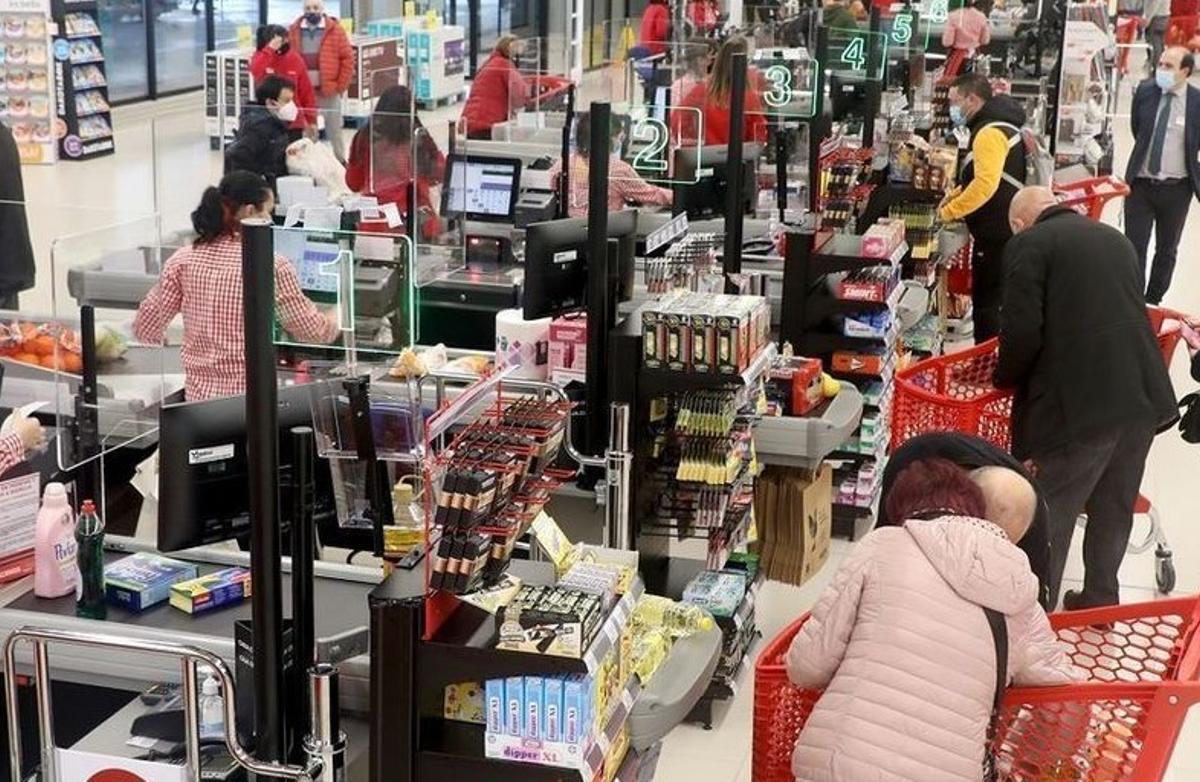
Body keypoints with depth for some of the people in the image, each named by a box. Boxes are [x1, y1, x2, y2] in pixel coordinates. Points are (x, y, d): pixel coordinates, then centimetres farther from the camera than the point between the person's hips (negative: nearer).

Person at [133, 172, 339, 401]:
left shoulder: (184, 260, 3)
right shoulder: (272, 266, -7)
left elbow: (145, 330, 6)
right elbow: (312, 330, 2)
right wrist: (333, 321, 24)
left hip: (198, 396, 4)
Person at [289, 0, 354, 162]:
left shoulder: (335, 30, -2)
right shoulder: (293, 31, 5)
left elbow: (347, 59, -2)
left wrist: (340, 86, -6)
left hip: (329, 91, -2)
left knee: (334, 131, 6)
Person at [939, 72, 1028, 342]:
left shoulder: (990, 132, -18)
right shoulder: (994, 126, 16)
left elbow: (985, 185, -28)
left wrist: (948, 212, -18)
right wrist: (953, 197, 8)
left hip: (997, 234, -10)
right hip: (1000, 231, 10)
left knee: (988, 304, -5)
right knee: (990, 301, 17)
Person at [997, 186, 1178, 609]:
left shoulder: (1028, 244, -3)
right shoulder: (1115, 238, 18)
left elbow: (1023, 332, -12)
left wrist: (1004, 379, 6)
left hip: (1078, 407, -7)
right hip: (1143, 399, 7)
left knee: (1051, 517, 5)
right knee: (1114, 508, 21)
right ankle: (1100, 599, 36)